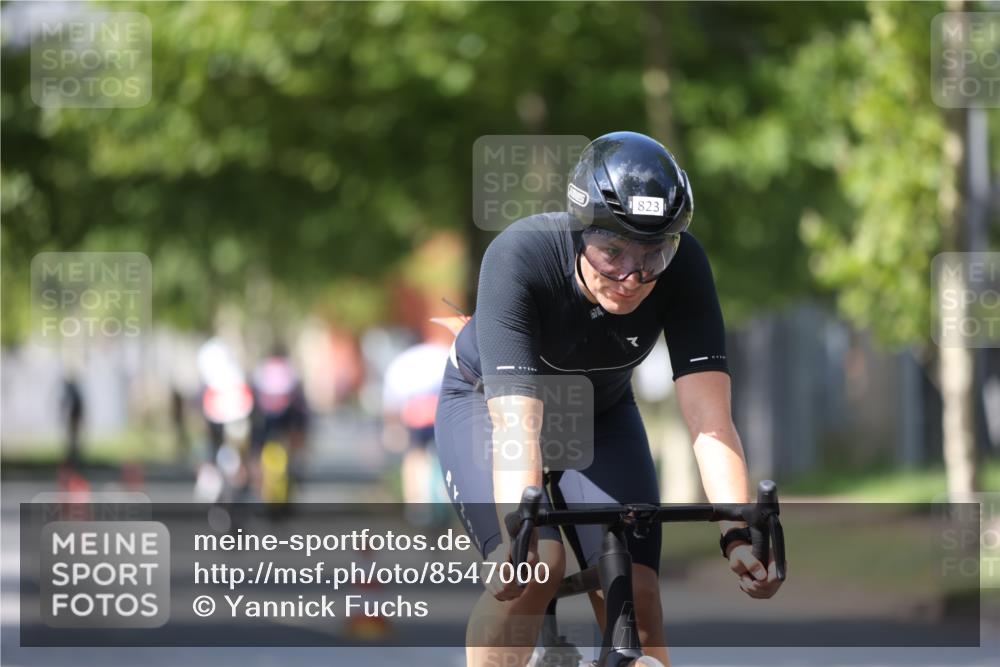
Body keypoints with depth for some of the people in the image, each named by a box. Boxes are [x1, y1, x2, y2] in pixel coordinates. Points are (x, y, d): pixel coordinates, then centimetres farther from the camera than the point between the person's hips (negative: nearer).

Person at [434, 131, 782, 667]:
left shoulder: (683, 267, -29)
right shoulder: (518, 258, -37)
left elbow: (709, 420, -35)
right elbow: (516, 421, -45)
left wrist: (738, 533, -49)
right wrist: (519, 534, -58)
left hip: (599, 413, 3)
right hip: (486, 401, -3)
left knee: (636, 594, -13)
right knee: (536, 567, -27)